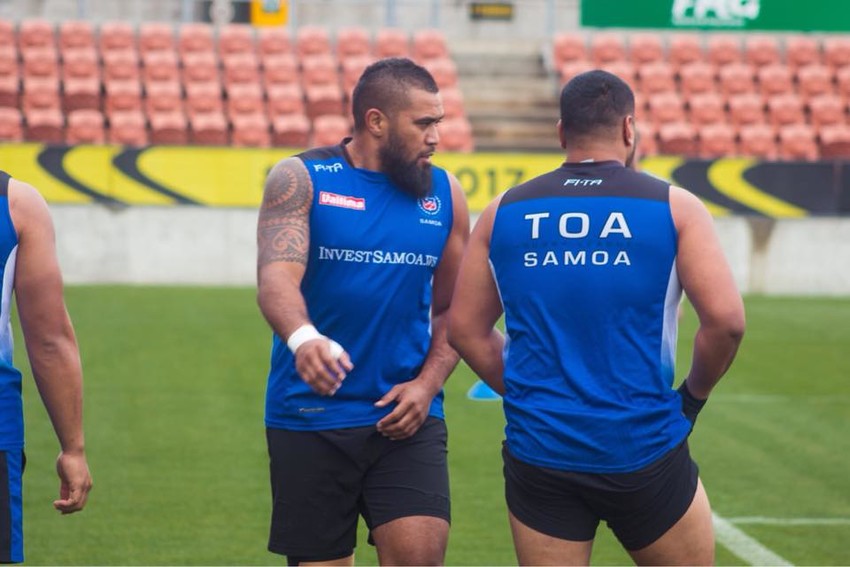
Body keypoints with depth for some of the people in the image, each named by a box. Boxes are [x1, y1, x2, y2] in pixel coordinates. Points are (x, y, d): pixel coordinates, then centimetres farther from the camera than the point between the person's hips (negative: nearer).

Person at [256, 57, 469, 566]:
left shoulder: (444, 193, 6)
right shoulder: (301, 179, -5)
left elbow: (452, 308, 12)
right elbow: (276, 278, -20)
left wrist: (428, 384, -5)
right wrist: (303, 338, -41)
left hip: (404, 416, 2)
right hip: (310, 418, -2)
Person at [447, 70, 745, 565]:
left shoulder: (505, 212, 6)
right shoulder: (673, 207, -3)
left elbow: (464, 328, 9)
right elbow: (726, 319, -11)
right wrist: (693, 395, 5)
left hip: (538, 452, 2)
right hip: (645, 451, -2)